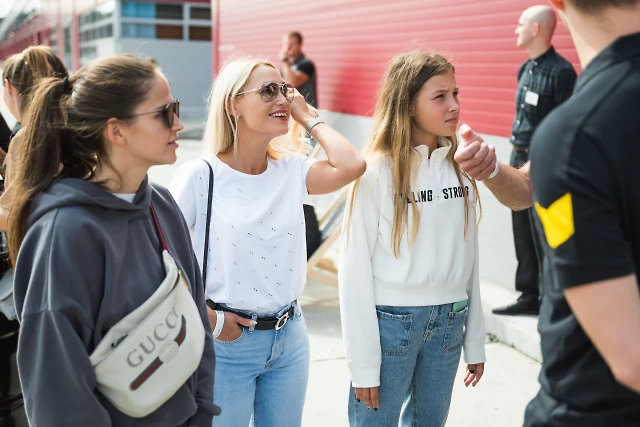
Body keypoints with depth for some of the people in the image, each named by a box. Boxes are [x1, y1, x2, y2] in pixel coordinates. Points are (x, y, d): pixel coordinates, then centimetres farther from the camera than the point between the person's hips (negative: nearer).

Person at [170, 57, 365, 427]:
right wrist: (207, 318, -11)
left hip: (290, 337, 4)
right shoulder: (200, 176, -12)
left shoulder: (292, 171, -1)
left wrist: (307, 117, -7)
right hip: (226, 343, -4)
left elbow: (352, 166, -19)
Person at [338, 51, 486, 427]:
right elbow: (355, 270, -10)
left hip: (449, 321, 5)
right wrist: (364, 364, -10)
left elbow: (469, 257, 9)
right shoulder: (378, 172, -12)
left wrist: (475, 341, 10)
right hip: (391, 321, -4)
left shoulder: (461, 167, 3)